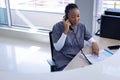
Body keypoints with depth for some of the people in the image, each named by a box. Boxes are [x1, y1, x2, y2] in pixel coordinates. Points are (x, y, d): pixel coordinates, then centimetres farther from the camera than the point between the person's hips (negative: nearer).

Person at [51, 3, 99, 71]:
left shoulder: (81, 26, 4)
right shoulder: (58, 27, -9)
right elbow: (57, 48, -15)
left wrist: (94, 43, -15)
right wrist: (65, 31, -22)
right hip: (64, 61, -4)